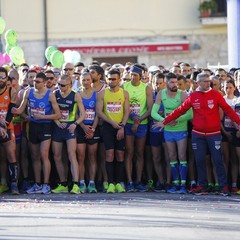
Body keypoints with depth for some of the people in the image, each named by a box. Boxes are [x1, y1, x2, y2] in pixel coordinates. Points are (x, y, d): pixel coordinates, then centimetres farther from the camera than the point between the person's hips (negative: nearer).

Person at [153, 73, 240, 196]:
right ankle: (202, 186, 11)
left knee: (218, 160, -3)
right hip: (197, 134, 2)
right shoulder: (193, 97, 4)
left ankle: (223, 186, 3)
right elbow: (180, 110, 7)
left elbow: (227, 109, -5)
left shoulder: (215, 95, -1)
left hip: (214, 134, -2)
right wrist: (164, 122, 5)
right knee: (200, 161, 3)